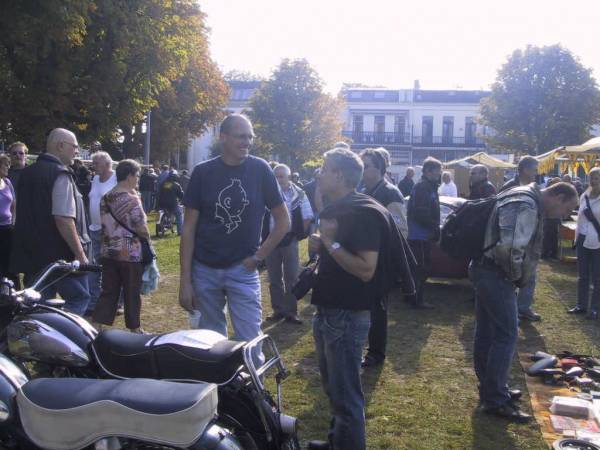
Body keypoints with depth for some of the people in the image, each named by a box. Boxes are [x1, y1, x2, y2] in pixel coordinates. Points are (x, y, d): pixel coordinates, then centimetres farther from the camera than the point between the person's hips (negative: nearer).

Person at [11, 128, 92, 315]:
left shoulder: (28, 172, 13)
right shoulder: (60, 175, -15)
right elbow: (64, 220, -23)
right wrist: (80, 253, -19)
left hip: (32, 254, 8)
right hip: (61, 256, -8)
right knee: (79, 298, 5)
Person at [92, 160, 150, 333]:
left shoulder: (105, 198, 5)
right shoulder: (131, 199, -15)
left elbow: (105, 223, 11)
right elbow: (141, 228, -14)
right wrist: (147, 238, 4)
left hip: (108, 252, 6)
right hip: (131, 254, -6)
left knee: (108, 292, 10)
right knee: (132, 293, 7)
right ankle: (134, 329, 19)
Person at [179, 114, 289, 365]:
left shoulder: (260, 170, -3)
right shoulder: (203, 172, -2)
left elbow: (283, 221, 4)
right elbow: (189, 228, 0)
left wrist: (259, 256, -4)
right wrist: (185, 280, -4)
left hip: (243, 269, -1)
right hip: (204, 270, 1)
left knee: (249, 344, -4)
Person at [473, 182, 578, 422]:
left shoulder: (525, 200, 16)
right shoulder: (527, 207, -18)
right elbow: (511, 249, -27)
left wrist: (516, 276, 13)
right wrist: (518, 277, -10)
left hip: (486, 271, 10)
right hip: (496, 275, -10)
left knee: (486, 334, 16)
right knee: (506, 335, -5)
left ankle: (490, 389, 28)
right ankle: (496, 400, 2)